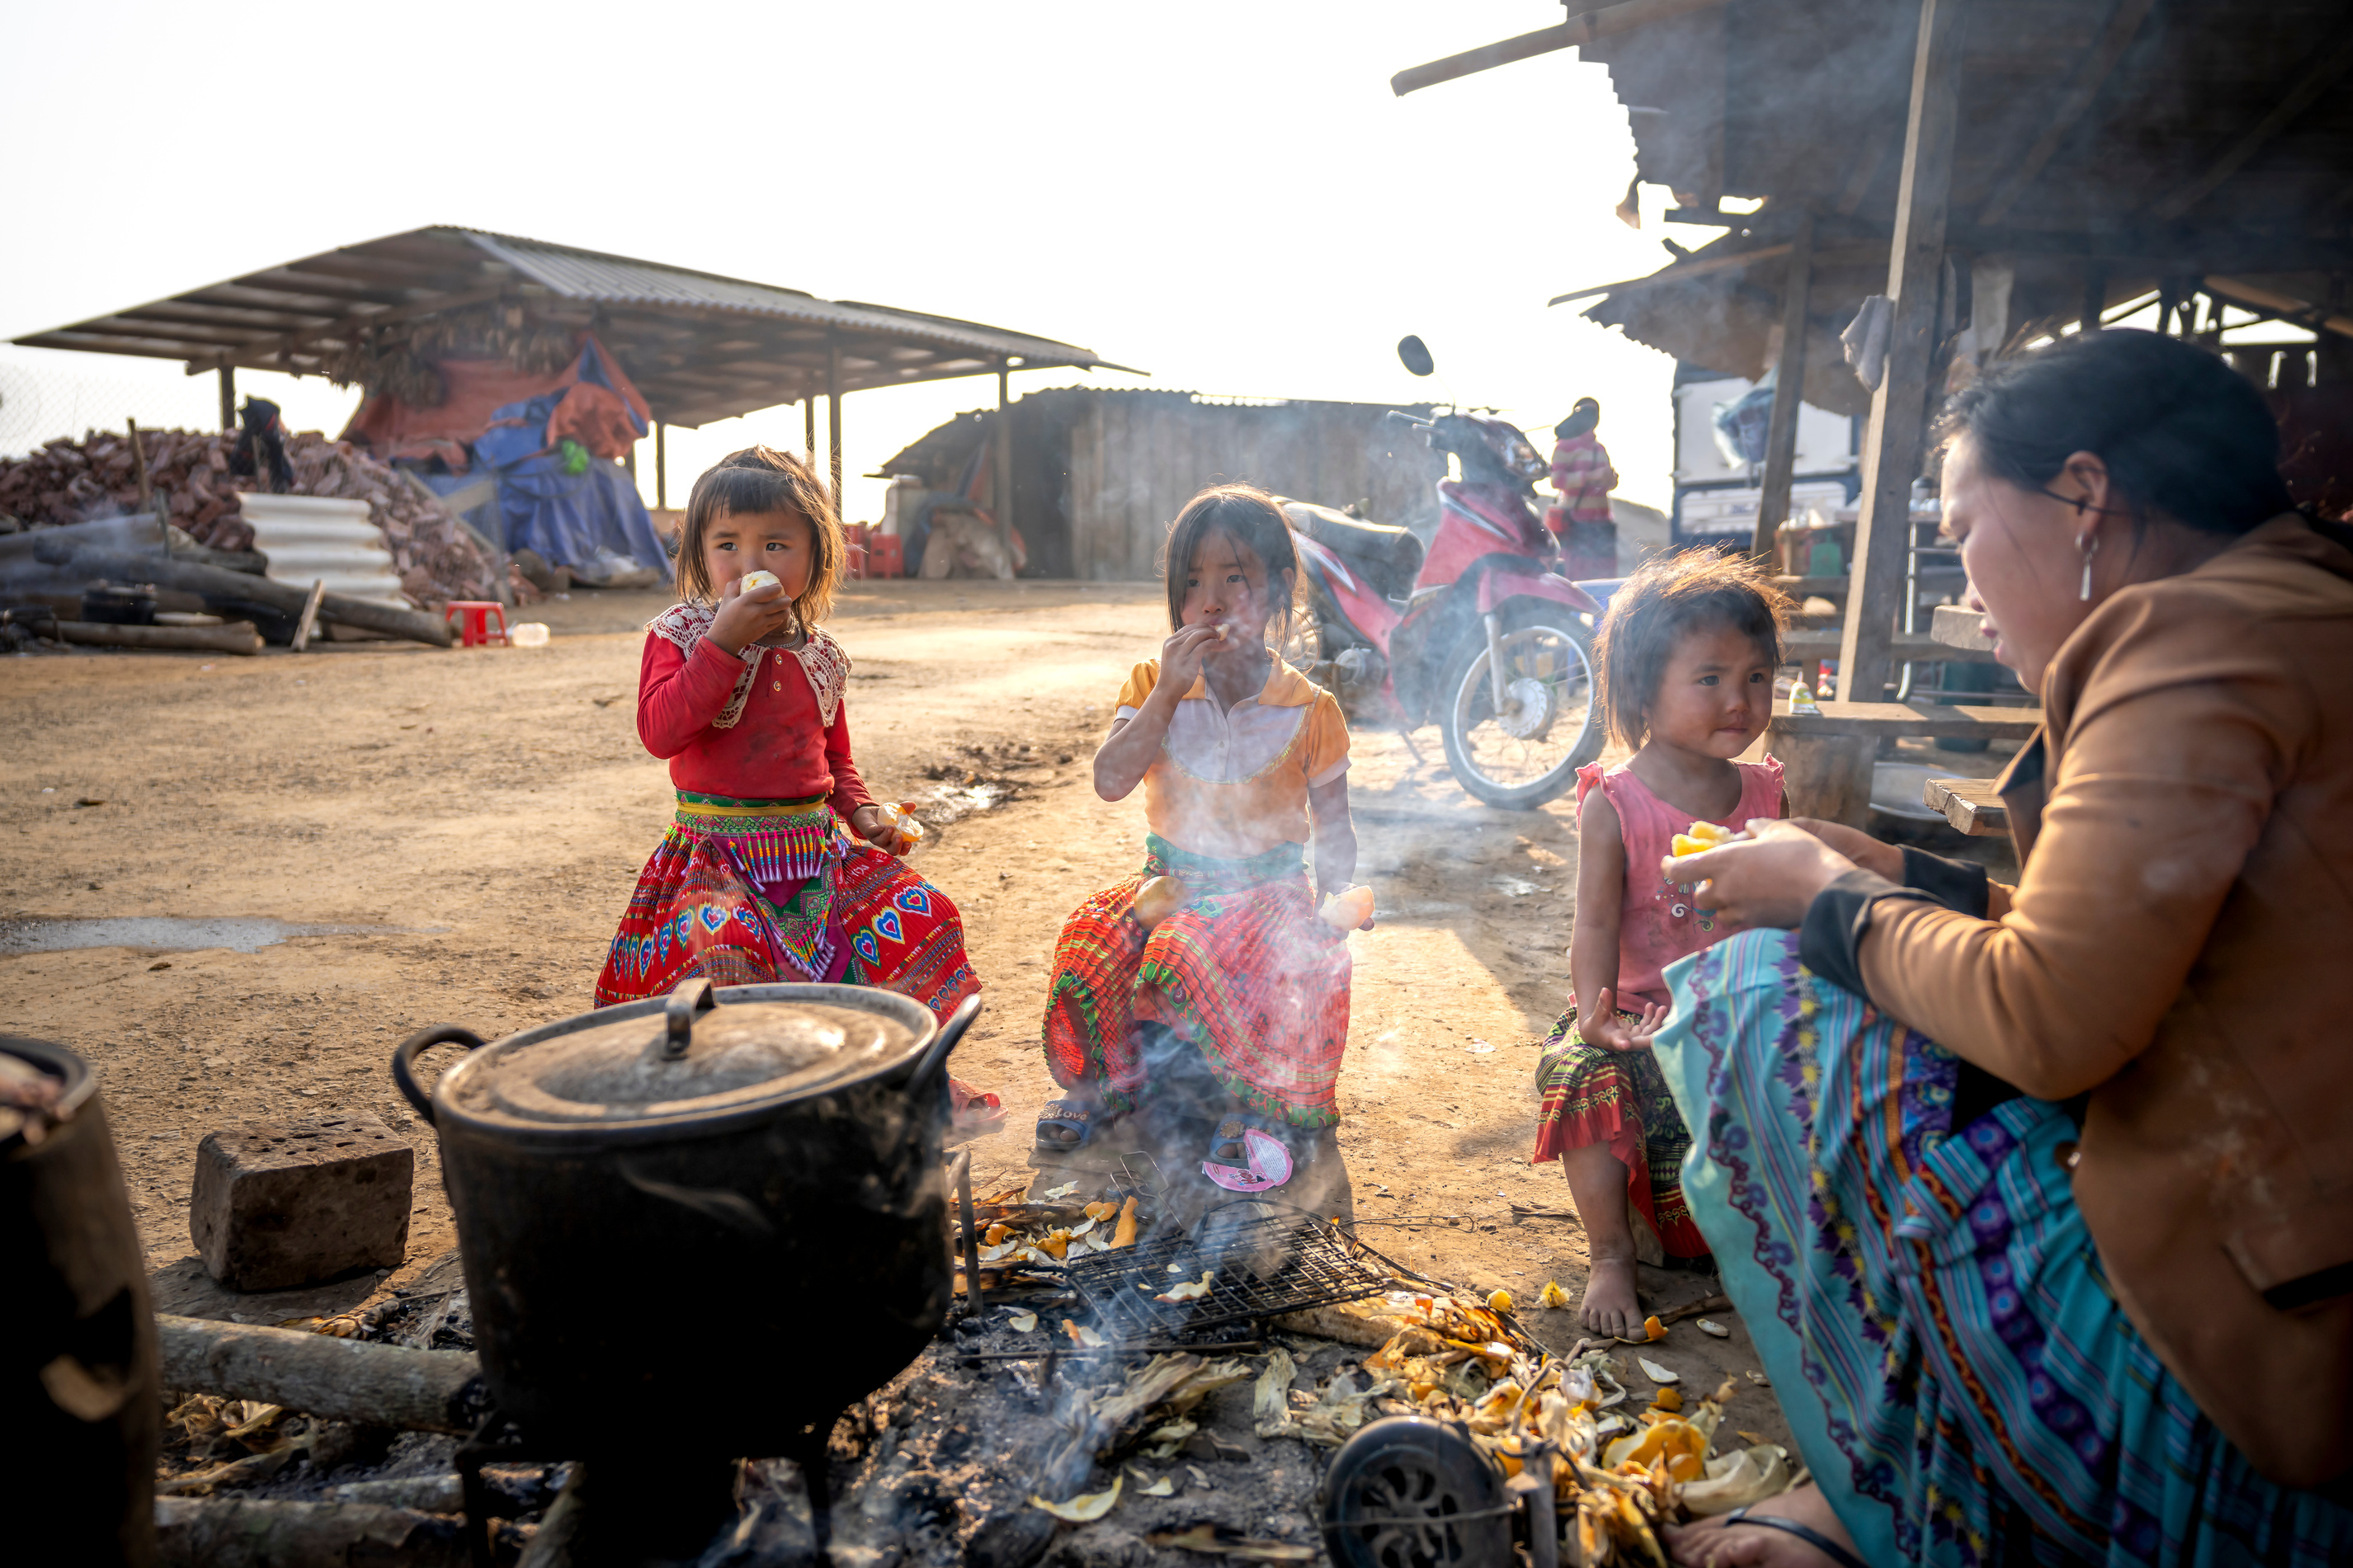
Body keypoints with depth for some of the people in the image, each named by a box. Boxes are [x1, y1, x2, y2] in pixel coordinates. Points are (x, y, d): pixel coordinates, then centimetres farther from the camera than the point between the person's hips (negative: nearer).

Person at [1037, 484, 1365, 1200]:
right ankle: (1107, 1084, 2)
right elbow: (1110, 782, -14)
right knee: (1094, 943, -24)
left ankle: (1277, 1109, -10)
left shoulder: (1309, 709, -3)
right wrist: (1169, 693, -20)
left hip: (1268, 890, -2)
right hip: (1171, 880, 3)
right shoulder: (1153, 684, 1)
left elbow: (1332, 825, 5)